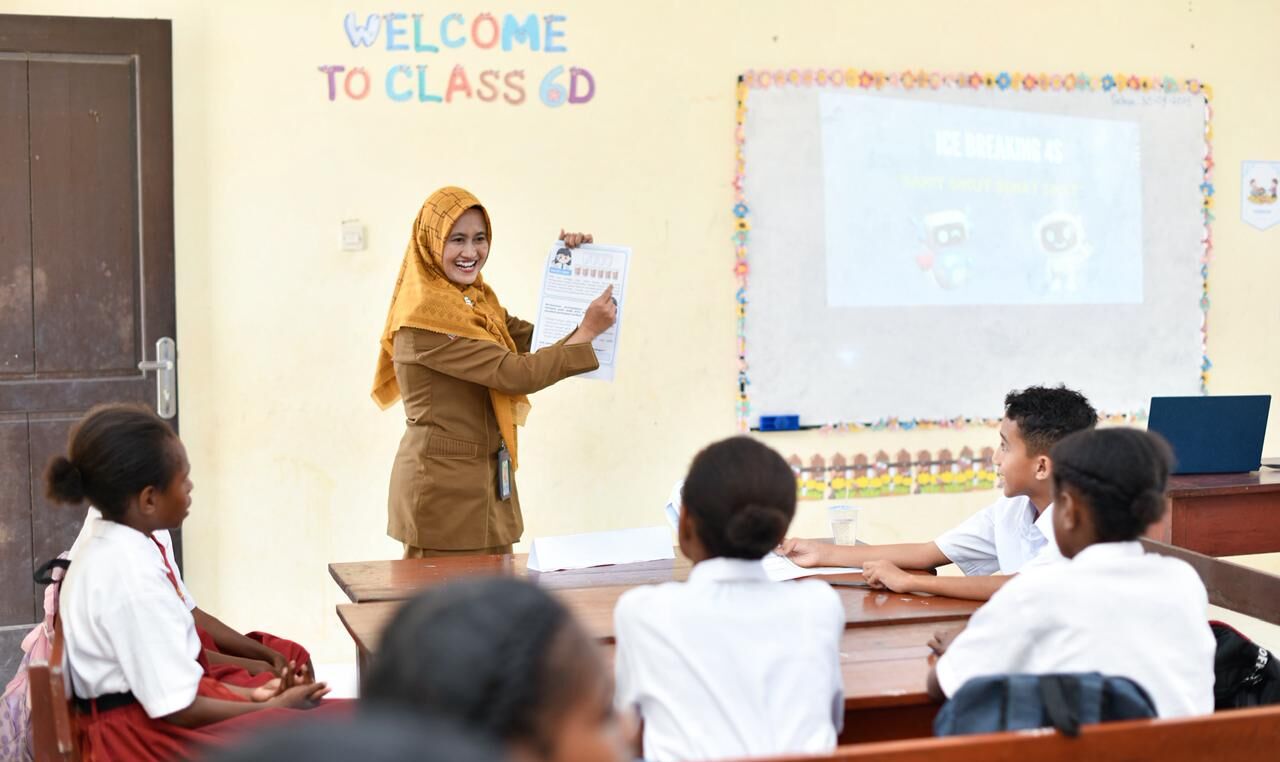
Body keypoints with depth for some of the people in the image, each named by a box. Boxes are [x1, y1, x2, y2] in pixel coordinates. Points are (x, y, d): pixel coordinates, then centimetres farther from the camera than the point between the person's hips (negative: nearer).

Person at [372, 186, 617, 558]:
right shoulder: (425, 316, -17)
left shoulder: (479, 301, 10)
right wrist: (588, 331, -14)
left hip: (489, 481, 8)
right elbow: (514, 374, -21)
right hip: (441, 482, -8)